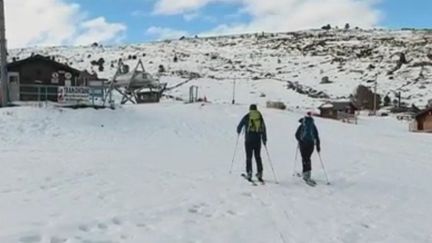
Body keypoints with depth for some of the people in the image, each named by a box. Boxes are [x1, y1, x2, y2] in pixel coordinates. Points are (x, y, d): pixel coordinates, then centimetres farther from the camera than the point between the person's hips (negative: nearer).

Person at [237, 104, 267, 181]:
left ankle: (249, 173, -7)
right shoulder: (260, 117, 8)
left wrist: (238, 132, 31)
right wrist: (264, 139, 16)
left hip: (249, 140, -3)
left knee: (249, 157, 1)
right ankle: (259, 173, 9)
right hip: (258, 140, 3)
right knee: (258, 156, 11)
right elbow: (264, 129, 9)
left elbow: (239, 126, 9)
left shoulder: (247, 117, 0)